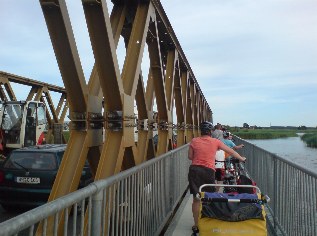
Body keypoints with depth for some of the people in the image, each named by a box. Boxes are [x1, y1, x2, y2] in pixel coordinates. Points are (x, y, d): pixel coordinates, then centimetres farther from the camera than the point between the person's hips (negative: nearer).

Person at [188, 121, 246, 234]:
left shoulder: (194, 141, 3)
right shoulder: (215, 142, 2)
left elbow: (190, 156, 8)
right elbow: (230, 151, 13)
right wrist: (241, 158, 28)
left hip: (194, 170, 1)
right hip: (208, 171, -1)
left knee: (196, 199, 9)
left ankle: (196, 225, 17)